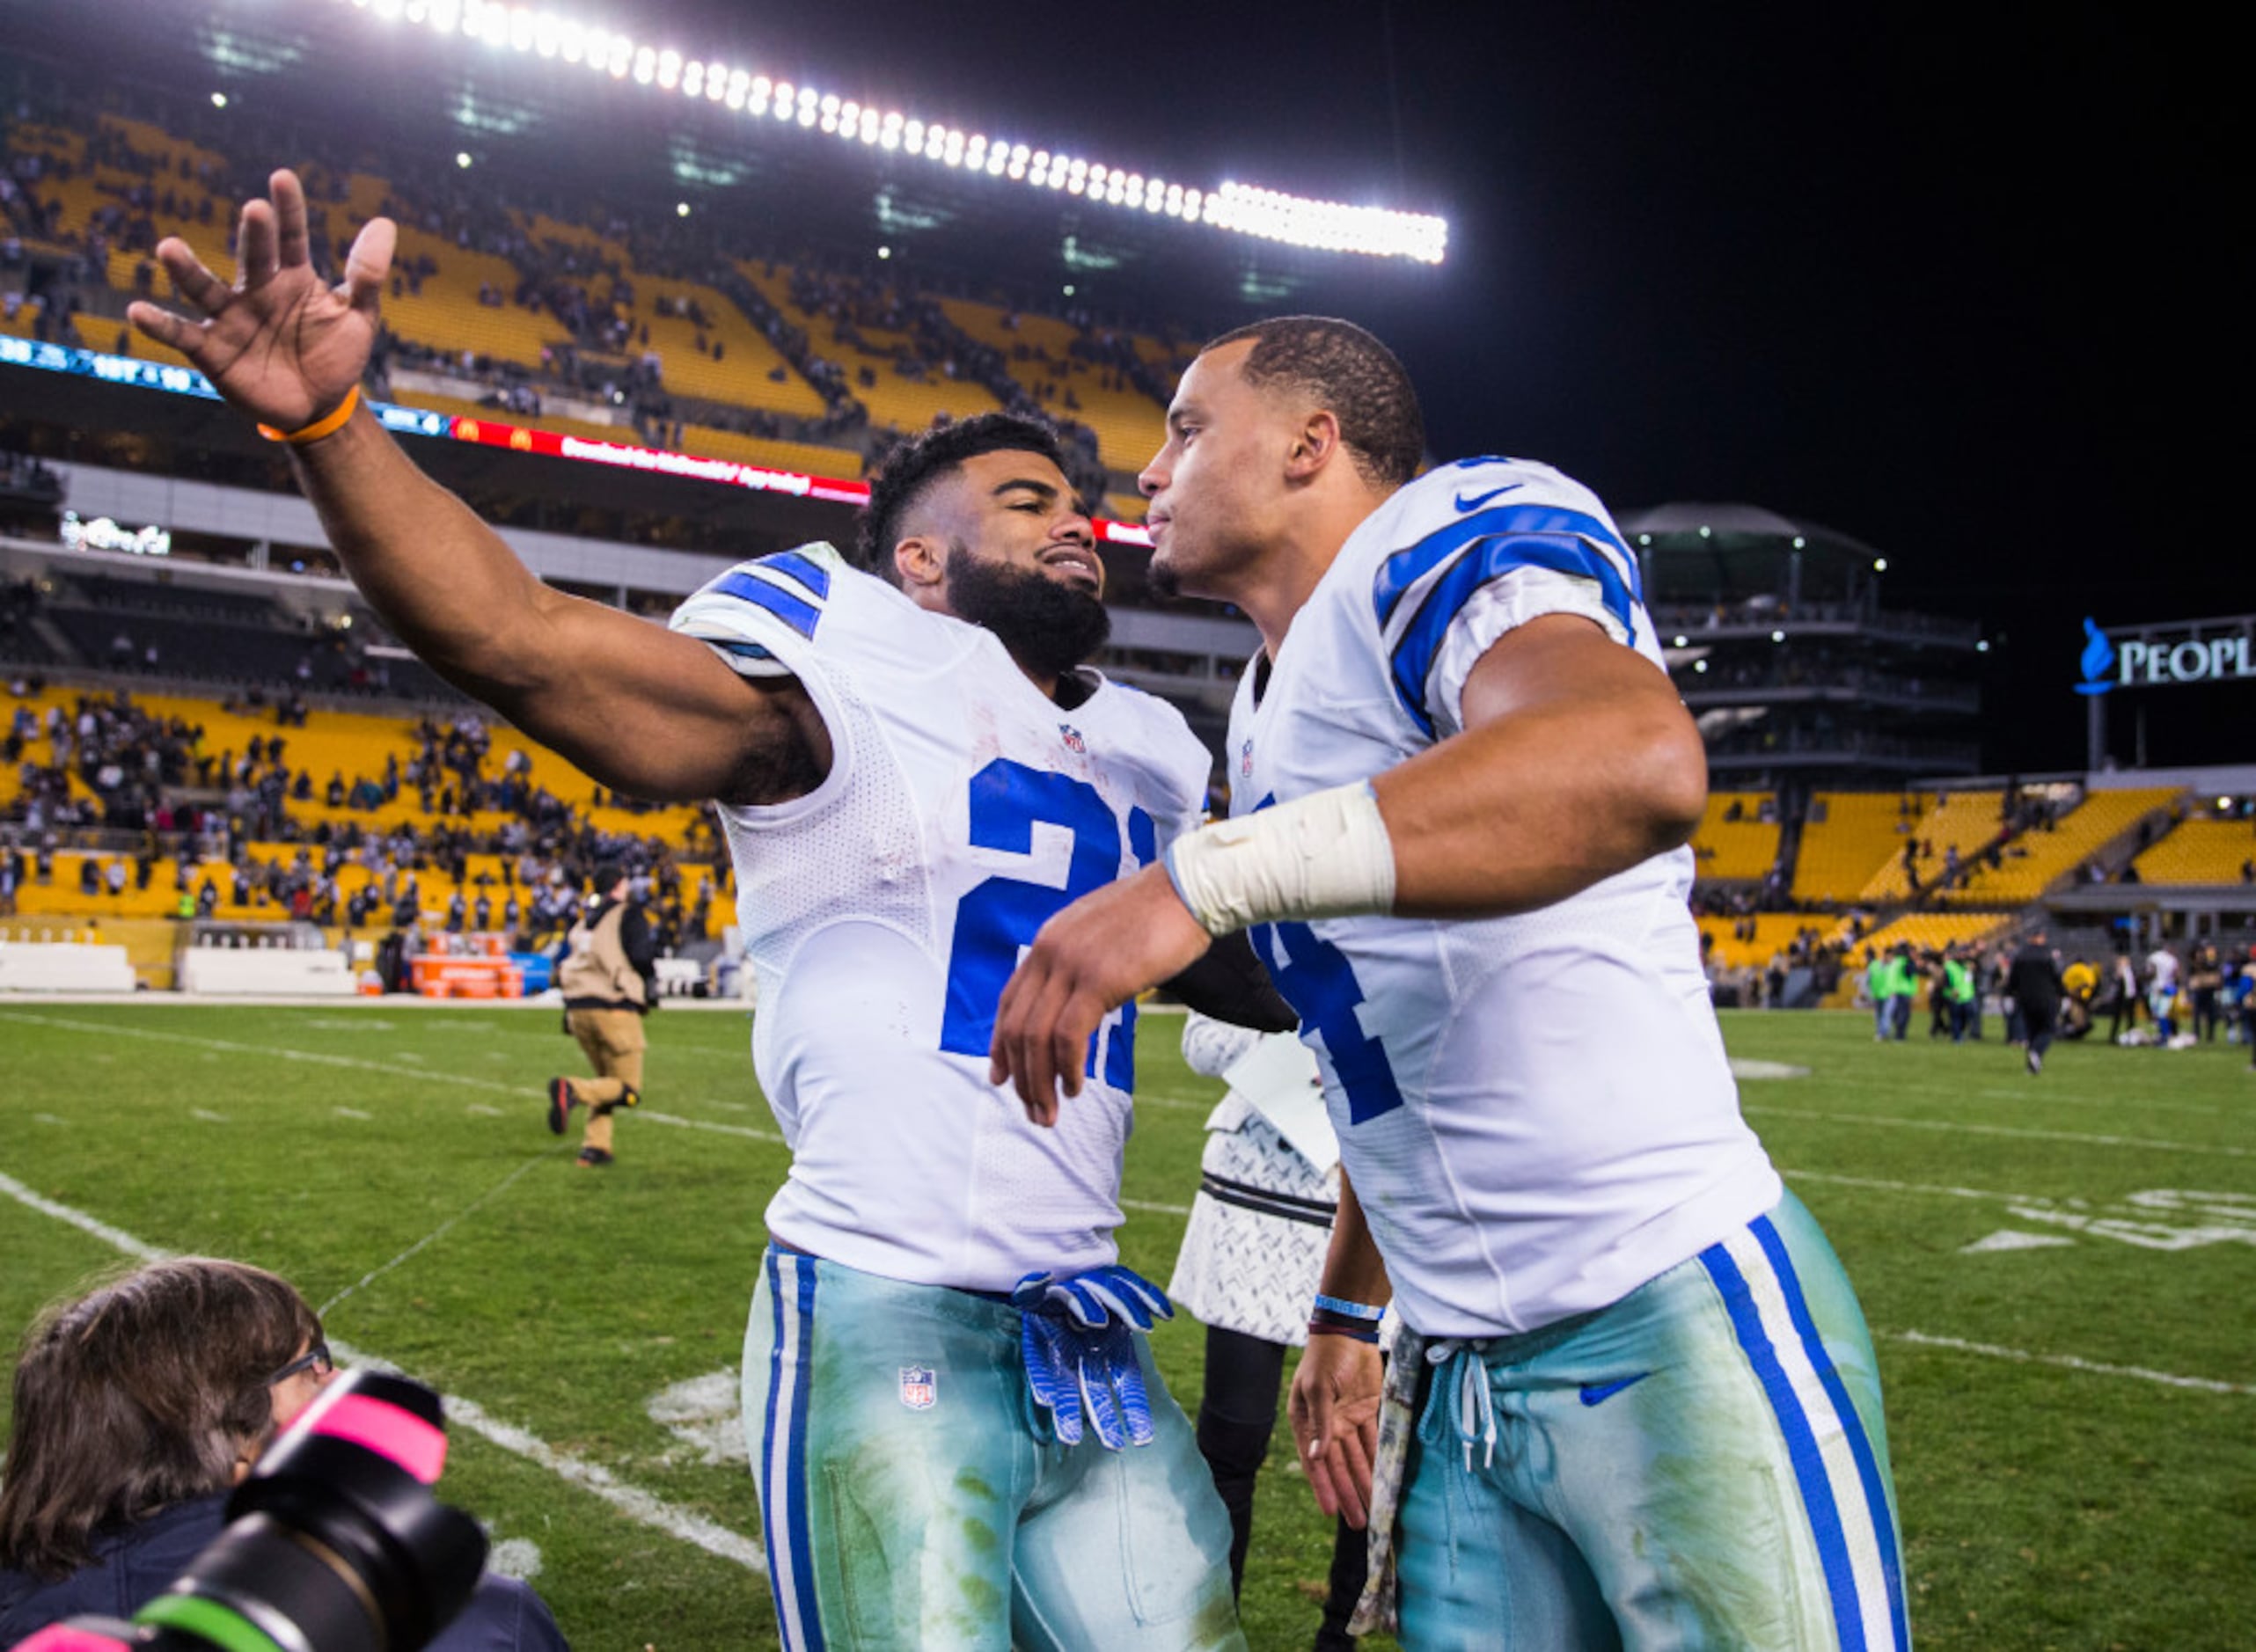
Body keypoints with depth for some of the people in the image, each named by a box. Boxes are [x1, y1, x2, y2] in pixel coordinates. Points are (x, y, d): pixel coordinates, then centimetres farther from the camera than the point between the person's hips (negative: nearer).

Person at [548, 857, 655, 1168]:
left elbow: (563, 967, 16)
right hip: (614, 1008, -7)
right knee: (628, 1089, -3)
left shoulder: (583, 920, 18)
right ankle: (571, 1090, -28)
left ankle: (595, 1146, 6)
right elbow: (641, 957, -12)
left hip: (578, 1009, 7)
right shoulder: (628, 915, -1)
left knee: (606, 1080, 21)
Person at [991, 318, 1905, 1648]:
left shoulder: (1450, 536, -10)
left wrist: (1202, 881, -38)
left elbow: (1639, 765, -34)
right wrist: (1347, 1316, 25)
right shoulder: (1265, 717, 17)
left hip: (1680, 1325, -8)